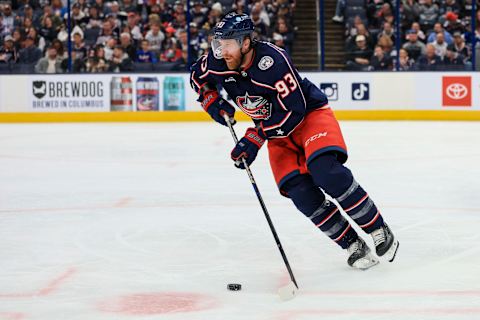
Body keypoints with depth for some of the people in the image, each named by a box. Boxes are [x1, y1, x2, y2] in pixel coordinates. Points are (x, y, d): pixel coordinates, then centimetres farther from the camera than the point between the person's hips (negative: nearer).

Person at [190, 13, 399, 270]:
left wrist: (255, 138, -30)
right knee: (299, 191, -14)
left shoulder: (272, 61, -30)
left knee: (325, 170, -29)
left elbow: (293, 111, -29)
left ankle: (379, 231, -15)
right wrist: (212, 101, -5)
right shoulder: (218, 62, -12)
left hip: (310, 114, -6)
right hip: (278, 133, 6)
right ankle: (353, 246, -3)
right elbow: (197, 77, 12)